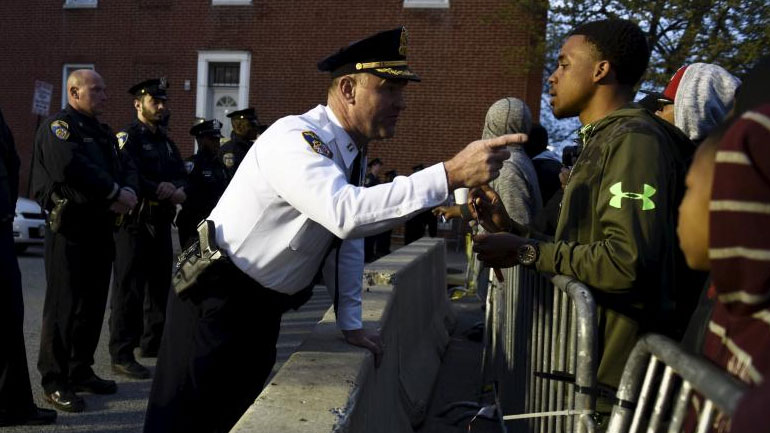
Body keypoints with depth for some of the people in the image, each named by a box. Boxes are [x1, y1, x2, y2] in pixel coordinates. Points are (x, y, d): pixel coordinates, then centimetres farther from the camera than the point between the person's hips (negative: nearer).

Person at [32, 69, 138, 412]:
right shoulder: (58, 127, -7)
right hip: (70, 229, -8)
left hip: (101, 227, 8)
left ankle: (80, 371, 24)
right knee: (65, 305, -4)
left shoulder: (103, 133, 21)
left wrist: (129, 191, -10)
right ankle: (54, 381, 6)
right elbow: (71, 167, -24)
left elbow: (126, 167, 12)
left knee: (93, 304, 12)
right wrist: (115, 192, -18)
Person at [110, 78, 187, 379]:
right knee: (129, 290, -6)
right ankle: (122, 355, 0)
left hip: (162, 223, 8)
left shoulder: (165, 140, 18)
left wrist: (177, 190, -9)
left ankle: (153, 341, 30)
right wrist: (162, 191, -19)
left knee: (160, 284, 15)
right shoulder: (127, 138, -7)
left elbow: (182, 176, 12)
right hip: (135, 224, -8)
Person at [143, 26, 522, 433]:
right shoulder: (295, 138, -24)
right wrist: (450, 175, -42)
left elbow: (346, 238, 10)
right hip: (216, 300, -8)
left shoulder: (353, 150, 3)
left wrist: (350, 321, 10)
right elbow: (346, 213, -42)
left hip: (262, 308, 8)